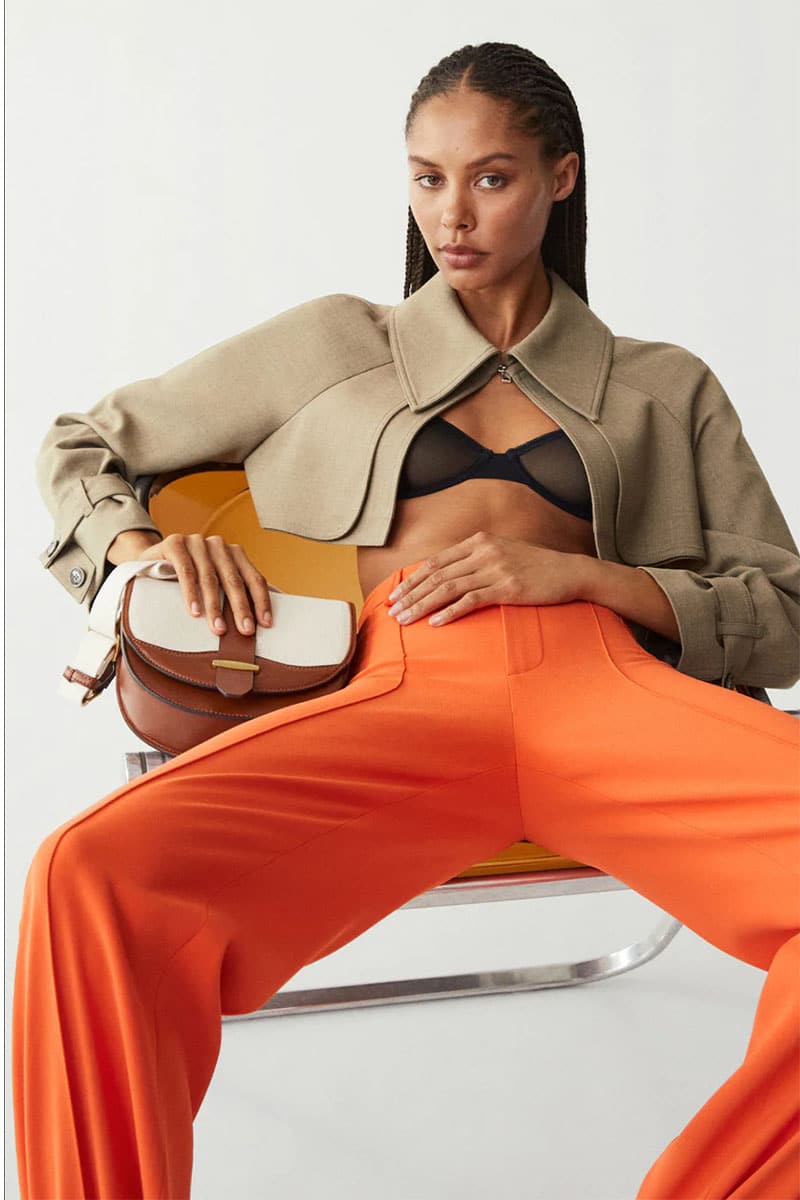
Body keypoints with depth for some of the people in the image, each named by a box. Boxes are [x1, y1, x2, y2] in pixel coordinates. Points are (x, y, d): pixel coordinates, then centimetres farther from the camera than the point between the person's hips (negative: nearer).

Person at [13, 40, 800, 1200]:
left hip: (605, 684, 1)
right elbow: (81, 445, 29)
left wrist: (577, 572, 0)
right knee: (93, 874, -32)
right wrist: (148, 543, 5)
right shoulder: (333, 344, 26)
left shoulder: (664, 388, 26)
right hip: (398, 690, -1)